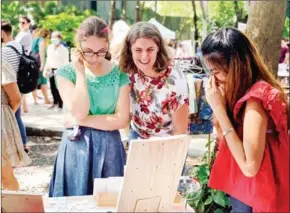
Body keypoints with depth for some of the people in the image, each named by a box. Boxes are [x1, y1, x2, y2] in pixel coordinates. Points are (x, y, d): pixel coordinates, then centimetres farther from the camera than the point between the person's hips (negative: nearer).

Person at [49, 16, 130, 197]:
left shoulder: (119, 74, -2)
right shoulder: (66, 73, -5)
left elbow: (122, 120, -8)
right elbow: (79, 112, -18)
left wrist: (81, 121, -12)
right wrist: (80, 72, -14)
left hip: (109, 147, 1)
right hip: (77, 147, -1)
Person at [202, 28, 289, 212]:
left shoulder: (255, 100, -23)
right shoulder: (249, 91, 3)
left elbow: (249, 166, -28)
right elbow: (227, 140, 6)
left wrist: (219, 108, -24)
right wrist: (223, 103, -6)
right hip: (244, 191, 8)